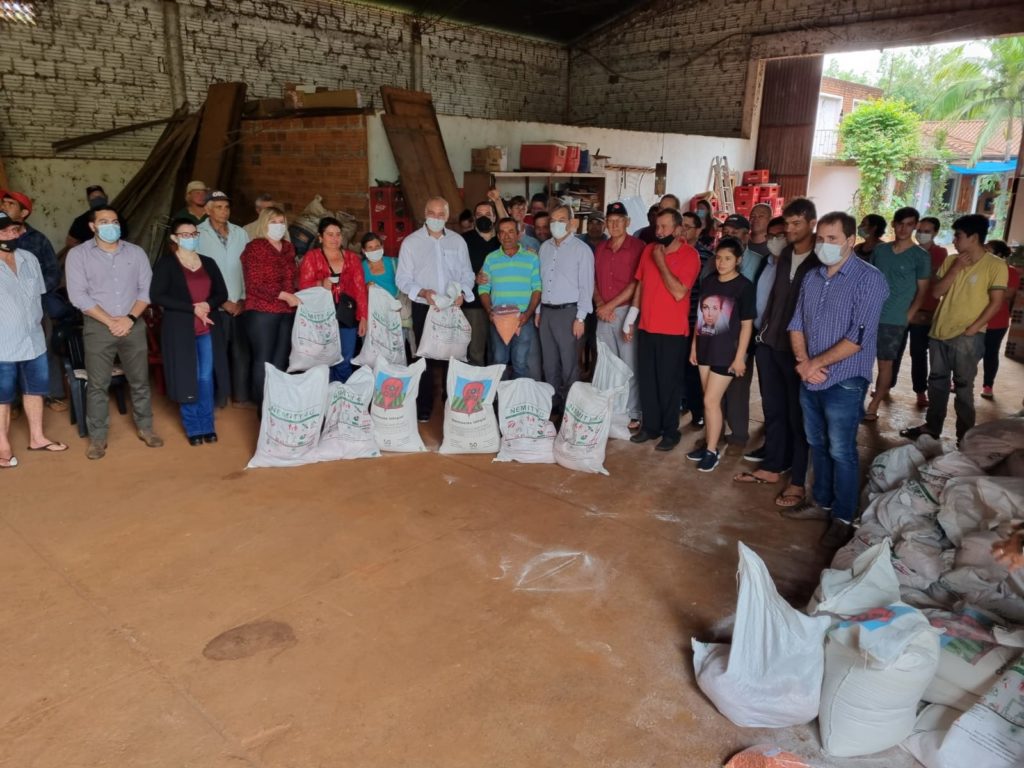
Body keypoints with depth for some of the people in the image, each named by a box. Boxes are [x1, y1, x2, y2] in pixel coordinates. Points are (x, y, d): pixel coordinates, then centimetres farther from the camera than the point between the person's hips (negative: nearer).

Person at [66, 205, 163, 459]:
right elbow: (78, 295, -8)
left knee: (140, 381, 9)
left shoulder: (136, 252, 7)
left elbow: (146, 289, 3)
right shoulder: (78, 254, -1)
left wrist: (130, 318, -10)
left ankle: (145, 428, 24)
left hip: (134, 325, 2)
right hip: (98, 327, -2)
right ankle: (98, 437, 11)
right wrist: (110, 321, -13)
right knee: (98, 385, 2)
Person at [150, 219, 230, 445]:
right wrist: (192, 308, -17)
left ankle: (207, 425, 17)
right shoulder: (166, 263, -4)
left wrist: (208, 304, -12)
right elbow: (156, 296, -12)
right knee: (187, 378, 3)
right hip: (180, 330, -3)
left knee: (206, 377, 6)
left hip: (208, 330, 4)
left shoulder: (208, 263, 10)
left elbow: (222, 293, 10)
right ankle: (193, 428, 15)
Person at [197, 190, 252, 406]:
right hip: (215, 306, -3)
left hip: (240, 305, 4)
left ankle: (242, 396, 22)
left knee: (242, 353, 8)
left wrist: (244, 299, 1)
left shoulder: (240, 233, 8)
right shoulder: (198, 234, -5)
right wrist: (222, 300, -8)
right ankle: (217, 399, 15)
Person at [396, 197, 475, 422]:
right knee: (425, 358, 5)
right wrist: (422, 292, -20)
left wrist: (462, 292, -11)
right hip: (423, 309, -2)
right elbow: (402, 279, -3)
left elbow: (467, 274, 10)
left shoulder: (457, 241, 7)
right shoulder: (411, 242, 0)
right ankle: (424, 407, 15)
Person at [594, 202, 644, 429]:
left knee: (629, 365, -3)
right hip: (603, 313, 5)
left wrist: (610, 305, -11)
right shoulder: (600, 248, 12)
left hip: (626, 311, -5)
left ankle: (633, 414, 5)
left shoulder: (637, 247, -6)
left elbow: (635, 284, -11)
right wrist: (599, 304, -2)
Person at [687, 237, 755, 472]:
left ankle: (712, 451, 7)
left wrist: (740, 357, -11)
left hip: (727, 352, -5)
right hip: (705, 348, 5)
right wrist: (693, 345, 12)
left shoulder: (744, 286, -9)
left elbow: (747, 324, -9)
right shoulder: (707, 282, 6)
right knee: (709, 401, 12)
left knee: (711, 401, -5)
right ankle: (708, 444, 23)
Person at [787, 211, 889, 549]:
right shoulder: (812, 277, 8)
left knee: (841, 452, 2)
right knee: (818, 446, 17)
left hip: (844, 382, -6)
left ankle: (843, 519, 17)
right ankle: (823, 504, 33)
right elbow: (796, 324, 8)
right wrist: (804, 362, -9)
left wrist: (817, 363, -13)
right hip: (809, 381, 6)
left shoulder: (869, 279, -13)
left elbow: (859, 337, -19)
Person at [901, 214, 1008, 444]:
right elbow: (936, 292, 2)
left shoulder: (996, 265, -8)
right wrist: (955, 268, -9)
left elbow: (995, 302, -9)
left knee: (963, 387, 1)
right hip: (939, 332, 5)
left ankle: (965, 435, 12)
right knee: (936, 382, 14)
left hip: (967, 337, -5)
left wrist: (972, 329, -16)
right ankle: (932, 427, 26)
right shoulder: (951, 260, 7)